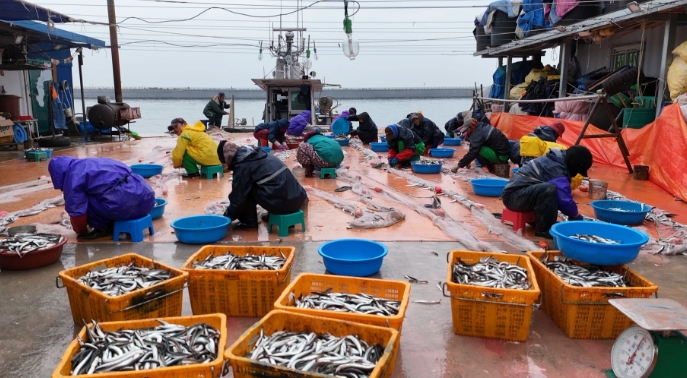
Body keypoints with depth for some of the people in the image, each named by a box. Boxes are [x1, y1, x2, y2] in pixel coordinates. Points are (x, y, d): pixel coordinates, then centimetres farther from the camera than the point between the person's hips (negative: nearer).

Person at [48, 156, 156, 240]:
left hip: (124, 205, -9)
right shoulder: (92, 163, 33)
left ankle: (103, 228, 12)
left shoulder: (73, 177, 6)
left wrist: (81, 231, 26)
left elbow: (76, 211, 4)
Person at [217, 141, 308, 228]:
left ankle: (249, 221, 9)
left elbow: (238, 197, 0)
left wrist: (226, 217, 14)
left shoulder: (243, 165, -4)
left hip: (282, 202, -8)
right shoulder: (255, 154, 21)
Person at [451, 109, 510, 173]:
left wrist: (458, 166, -14)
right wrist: (467, 160, 16)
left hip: (501, 156, -9)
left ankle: (491, 169, -5)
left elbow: (473, 152, -19)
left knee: (477, 149, -13)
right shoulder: (482, 126, 9)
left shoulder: (478, 133, -18)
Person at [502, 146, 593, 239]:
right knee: (549, 189, -31)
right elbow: (565, 199, -22)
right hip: (513, 196, -10)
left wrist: (573, 214, 19)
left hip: (519, 193, 10)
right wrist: (577, 217, -5)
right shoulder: (556, 169, -19)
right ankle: (544, 229, -17)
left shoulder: (557, 160, 11)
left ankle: (536, 220, 11)